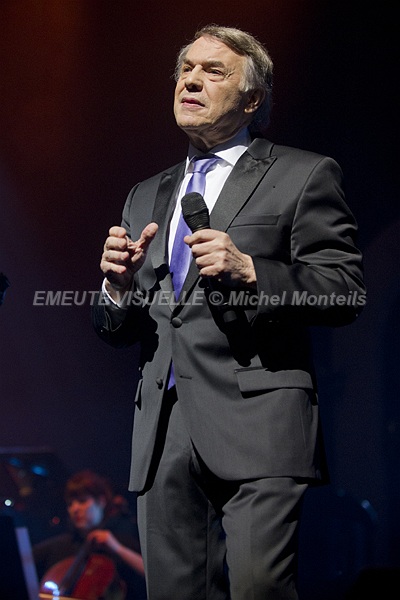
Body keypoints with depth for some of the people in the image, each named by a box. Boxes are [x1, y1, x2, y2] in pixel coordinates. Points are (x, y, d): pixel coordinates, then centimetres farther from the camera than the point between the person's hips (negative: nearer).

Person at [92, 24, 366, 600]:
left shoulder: (304, 176, 8)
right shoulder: (146, 197, 25)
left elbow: (346, 293, -1)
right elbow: (116, 330, 24)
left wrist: (250, 272, -14)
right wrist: (119, 285, 1)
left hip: (257, 421, -5)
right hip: (163, 433, 5)